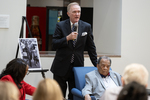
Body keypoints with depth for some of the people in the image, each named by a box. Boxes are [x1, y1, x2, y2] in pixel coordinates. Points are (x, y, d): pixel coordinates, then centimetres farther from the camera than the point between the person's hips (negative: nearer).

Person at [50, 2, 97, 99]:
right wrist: (67, 38, -20)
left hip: (78, 66, 1)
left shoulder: (86, 27, 4)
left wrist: (96, 65, 6)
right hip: (61, 66, -1)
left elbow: (91, 47, 9)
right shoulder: (60, 25, -1)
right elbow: (54, 45, -6)